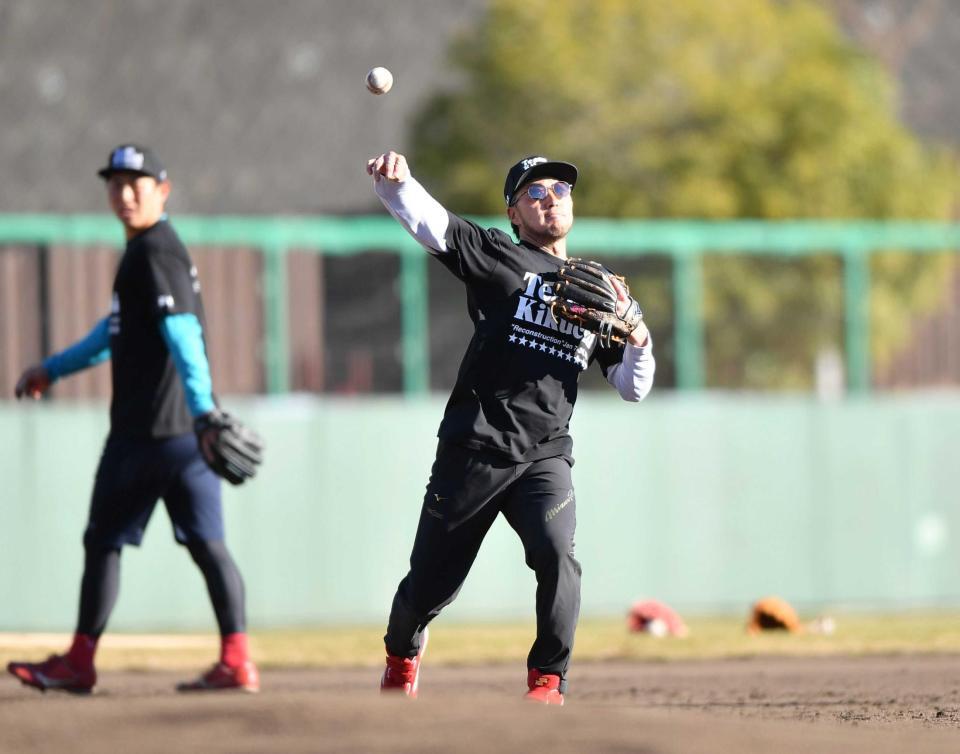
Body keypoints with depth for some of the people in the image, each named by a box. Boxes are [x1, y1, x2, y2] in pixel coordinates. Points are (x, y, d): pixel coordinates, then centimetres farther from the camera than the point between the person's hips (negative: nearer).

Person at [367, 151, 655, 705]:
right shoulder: (499, 257, 7)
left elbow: (633, 388, 19)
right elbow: (426, 220, -9)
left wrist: (637, 337, -2)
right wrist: (394, 181, -31)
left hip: (545, 456, 2)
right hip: (473, 451, -2)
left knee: (555, 555, -25)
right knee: (432, 580, 5)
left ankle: (548, 680, -11)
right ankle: (403, 655, 37)